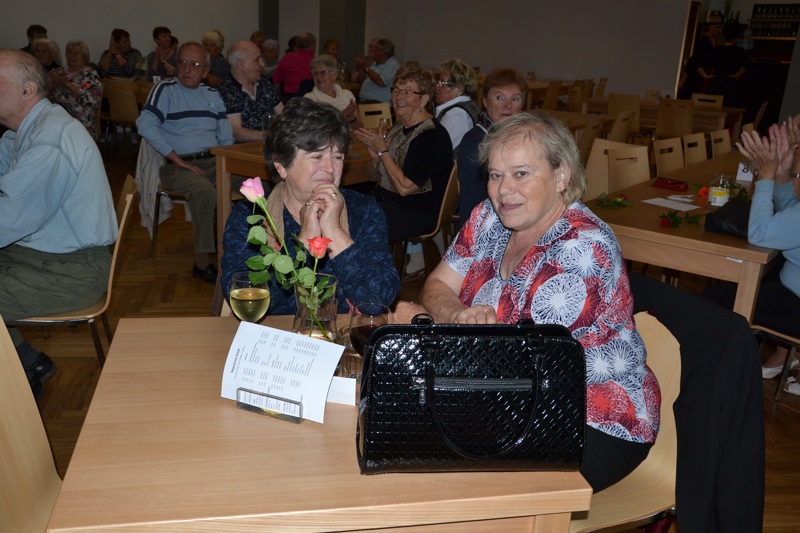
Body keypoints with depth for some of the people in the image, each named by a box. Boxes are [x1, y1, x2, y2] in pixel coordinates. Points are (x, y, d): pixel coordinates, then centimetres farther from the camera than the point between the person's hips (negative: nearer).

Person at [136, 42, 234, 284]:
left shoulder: (212, 95, 20)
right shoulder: (165, 90, 4)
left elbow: (226, 136, 18)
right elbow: (145, 125, -11)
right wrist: (178, 160, -15)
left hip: (213, 161, 5)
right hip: (178, 166, -4)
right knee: (204, 190, -36)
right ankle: (202, 262, -26)